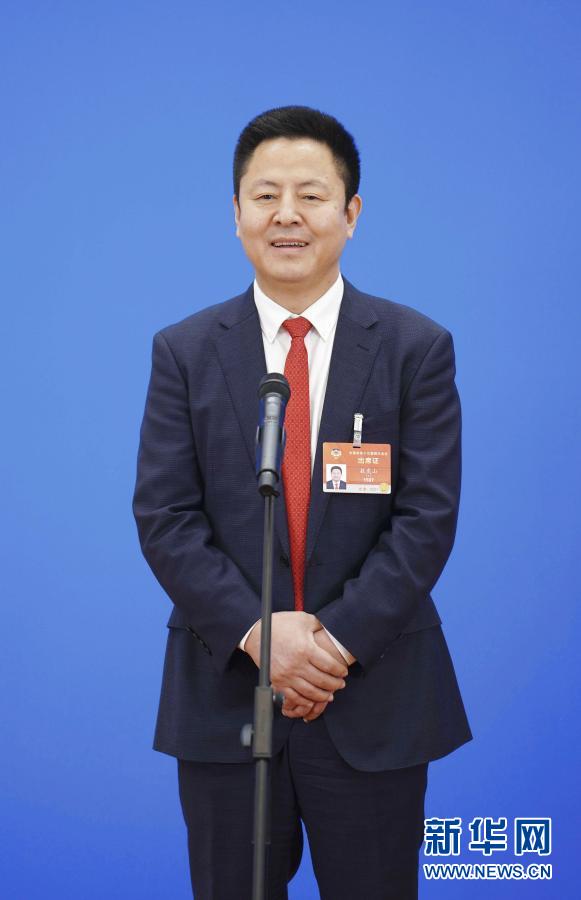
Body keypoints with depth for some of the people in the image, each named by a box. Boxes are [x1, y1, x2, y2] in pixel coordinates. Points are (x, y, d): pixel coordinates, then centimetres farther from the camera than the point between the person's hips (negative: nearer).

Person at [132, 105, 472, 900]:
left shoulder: (417, 347, 0)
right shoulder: (185, 351, 3)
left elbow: (428, 515, -6)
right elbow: (163, 516, -3)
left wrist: (337, 638, -15)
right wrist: (256, 631, -15)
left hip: (375, 697, -1)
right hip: (225, 694, 1)